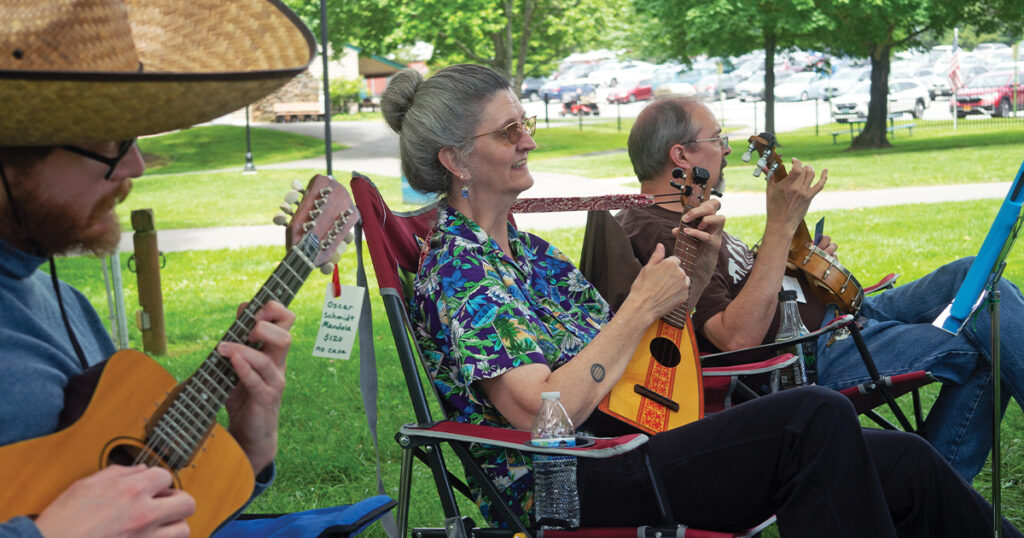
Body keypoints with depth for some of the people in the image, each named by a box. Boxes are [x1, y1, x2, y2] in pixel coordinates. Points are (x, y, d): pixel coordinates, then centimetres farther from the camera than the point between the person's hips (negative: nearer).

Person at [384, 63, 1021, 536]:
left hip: (629, 439, 9)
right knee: (816, 417, -25)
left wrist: (696, 267, 3)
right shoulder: (456, 270, -11)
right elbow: (543, 412, -22)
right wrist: (641, 307, -15)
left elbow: (618, 345, 19)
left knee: (904, 463, -5)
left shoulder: (520, 245, 17)